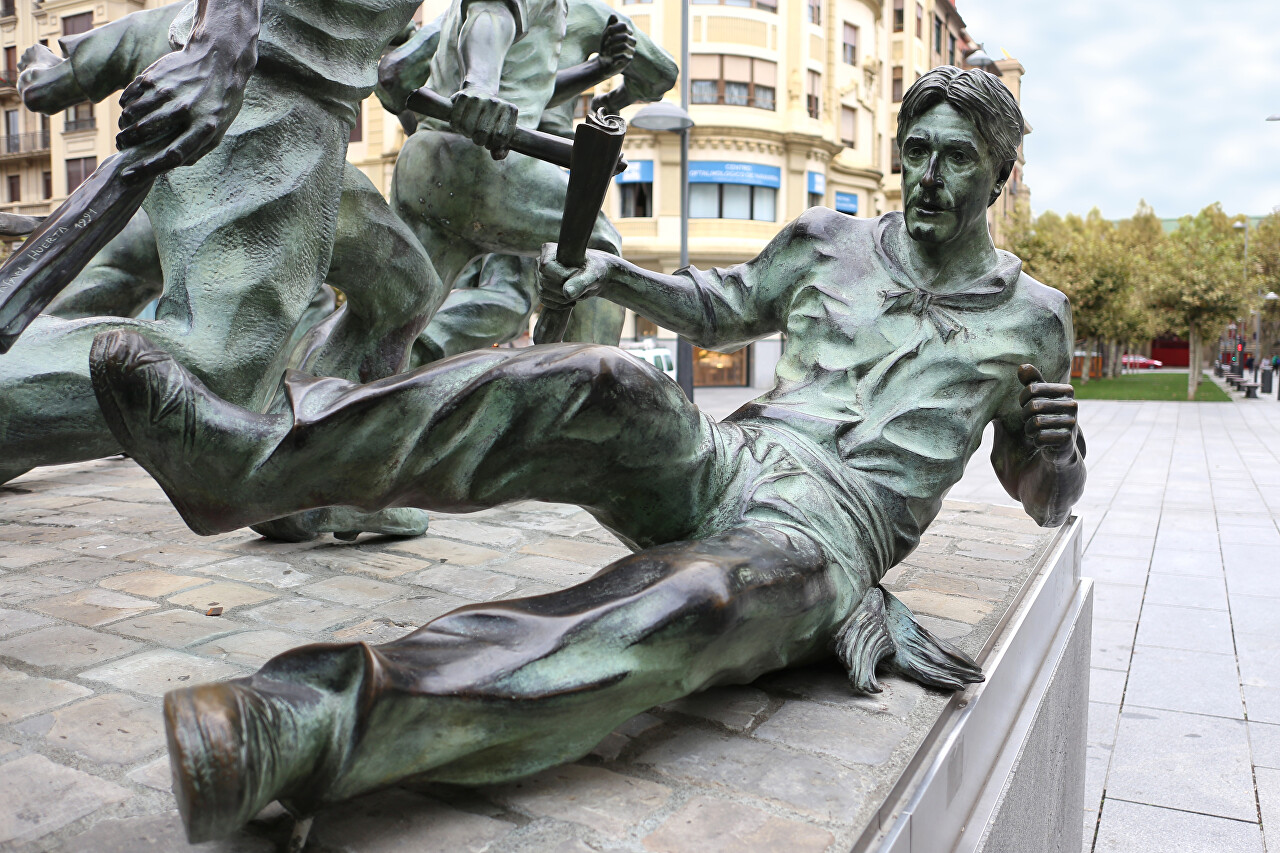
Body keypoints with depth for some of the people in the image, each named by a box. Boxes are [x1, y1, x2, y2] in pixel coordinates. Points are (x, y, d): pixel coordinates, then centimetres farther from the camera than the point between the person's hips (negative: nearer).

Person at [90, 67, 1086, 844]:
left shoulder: (1031, 317, 16)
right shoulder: (829, 240, 19)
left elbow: (1044, 496, 23)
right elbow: (721, 308, 32)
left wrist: (1059, 447, -1)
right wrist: (613, 274, 15)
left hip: (827, 535, -3)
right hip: (721, 465, 3)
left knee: (695, 602, -40)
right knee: (598, 382, -31)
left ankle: (310, 723, -54)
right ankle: (247, 453, -39)